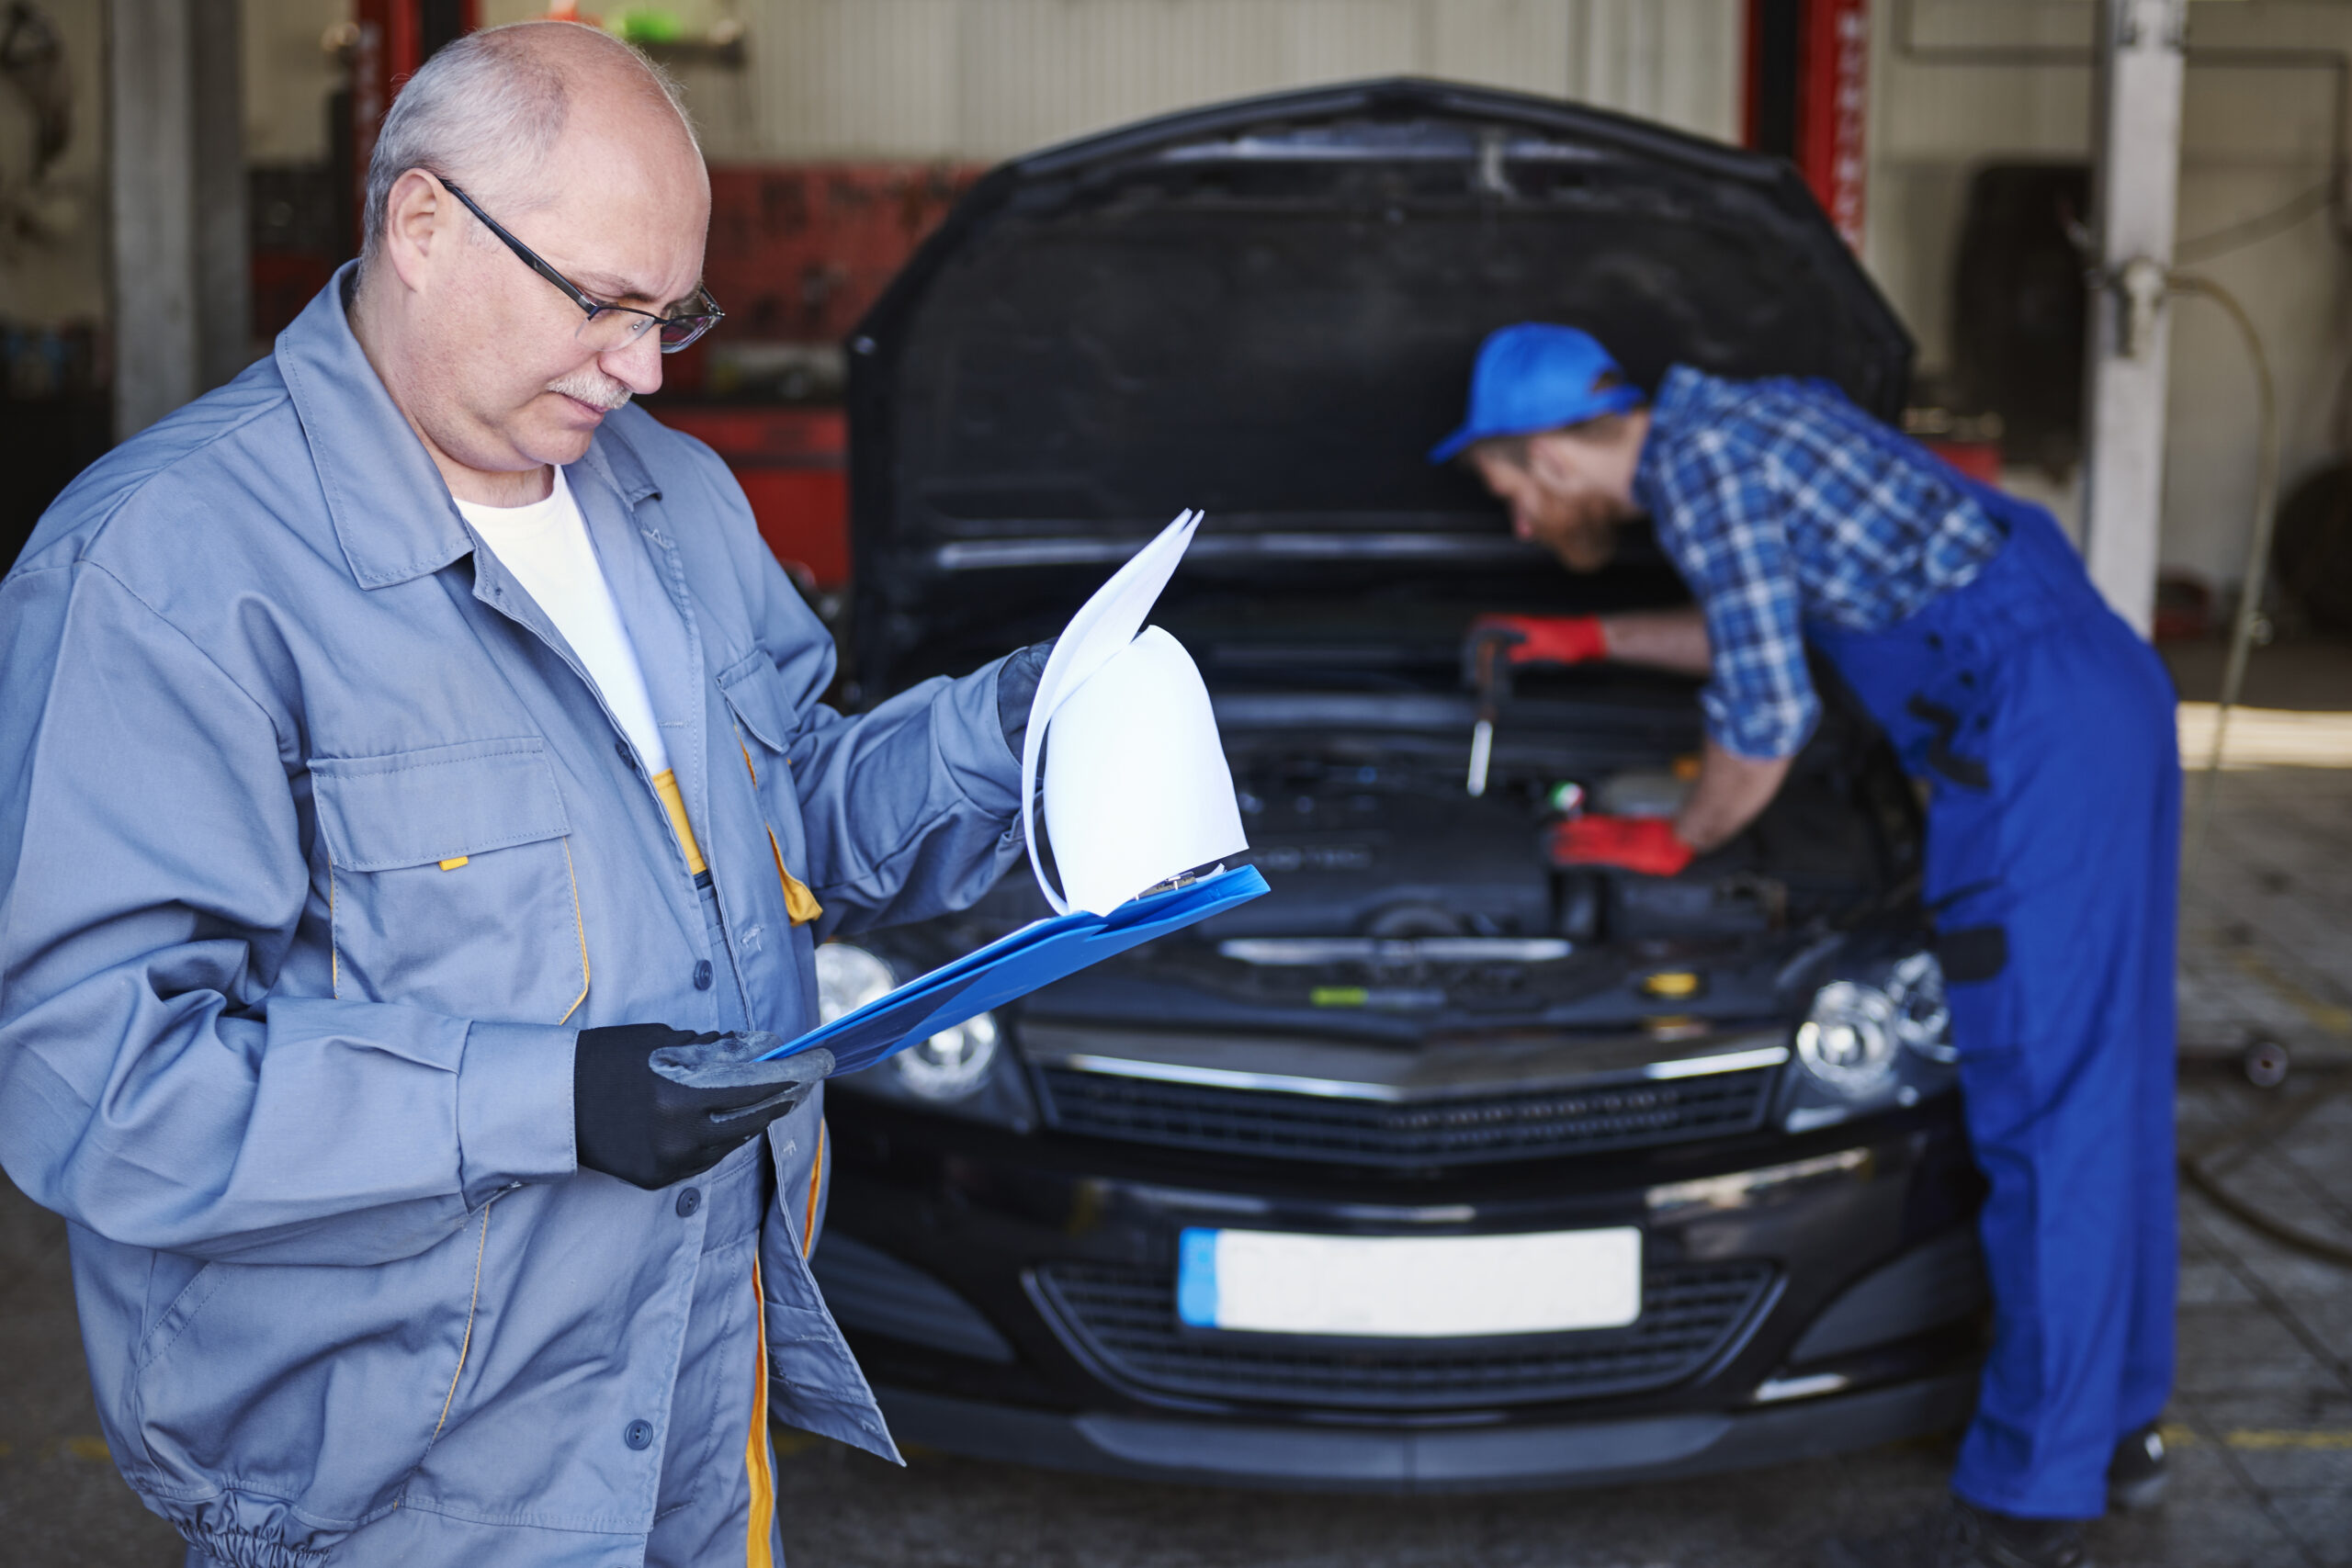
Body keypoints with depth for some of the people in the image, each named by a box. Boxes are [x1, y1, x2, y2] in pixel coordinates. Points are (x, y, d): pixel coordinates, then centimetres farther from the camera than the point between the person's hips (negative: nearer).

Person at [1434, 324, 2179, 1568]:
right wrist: (1591, 640, 39)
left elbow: (1767, 714, -12)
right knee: (2104, 1077, 16)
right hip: (2108, 686, 10)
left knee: (2040, 1101, -7)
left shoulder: (1698, 462, -10)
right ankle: (2117, 1427, 28)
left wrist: (1672, 840, 5)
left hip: (2035, 727, -10)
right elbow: (1760, 629, 35)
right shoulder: (1732, 421, 20)